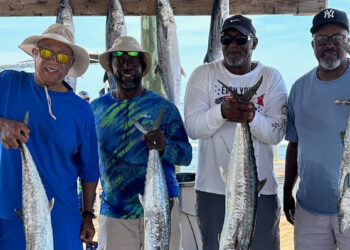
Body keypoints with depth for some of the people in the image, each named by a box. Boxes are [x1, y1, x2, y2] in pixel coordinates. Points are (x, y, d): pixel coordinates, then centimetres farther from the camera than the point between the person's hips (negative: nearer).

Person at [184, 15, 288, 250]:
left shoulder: (271, 77, 1)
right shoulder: (204, 74, 0)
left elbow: (276, 134, -7)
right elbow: (192, 127, -10)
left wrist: (252, 117, -27)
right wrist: (221, 111, -29)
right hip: (213, 187, 0)